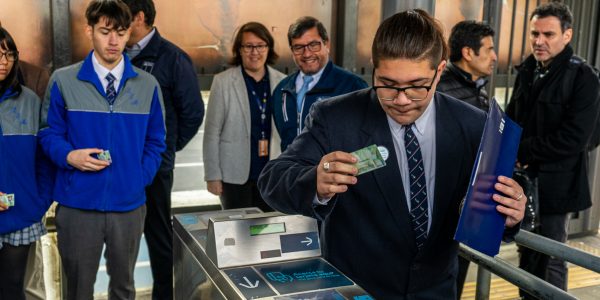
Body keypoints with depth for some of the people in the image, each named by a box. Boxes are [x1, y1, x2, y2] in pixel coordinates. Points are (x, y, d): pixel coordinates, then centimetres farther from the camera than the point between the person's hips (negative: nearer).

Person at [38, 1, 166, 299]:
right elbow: (49, 133, 3)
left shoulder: (148, 85, 3)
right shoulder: (63, 80, -2)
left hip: (129, 204, 2)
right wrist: (69, 156, -17)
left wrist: (141, 178, -3)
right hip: (77, 204, -1)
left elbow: (155, 141, 9)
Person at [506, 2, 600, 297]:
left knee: (550, 259, 3)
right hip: (523, 179, 6)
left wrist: (522, 151, -15)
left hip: (555, 185, -6)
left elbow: (572, 139, -19)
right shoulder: (527, 70, 8)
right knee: (527, 254, 17)